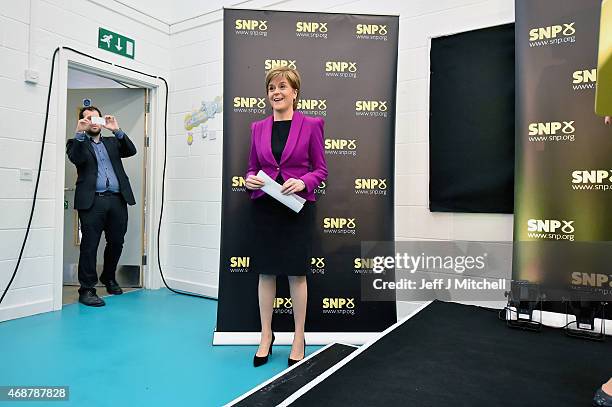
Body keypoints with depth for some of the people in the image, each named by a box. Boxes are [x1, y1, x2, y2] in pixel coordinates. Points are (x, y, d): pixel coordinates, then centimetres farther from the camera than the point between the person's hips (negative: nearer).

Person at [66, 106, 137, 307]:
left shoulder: (112, 142, 22)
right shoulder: (77, 143, 12)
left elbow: (131, 151, 4)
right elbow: (76, 158, -9)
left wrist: (117, 130, -7)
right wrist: (80, 133, -16)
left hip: (117, 200, 4)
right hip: (92, 200, -3)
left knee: (116, 242, 11)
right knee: (89, 245, -3)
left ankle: (109, 278, 32)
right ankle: (87, 289, 5)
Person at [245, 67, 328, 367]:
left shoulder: (311, 125, -1)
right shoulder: (258, 128, 9)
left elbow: (321, 169, 0)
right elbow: (252, 168, 13)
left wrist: (303, 182, -18)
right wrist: (249, 181, -8)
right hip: (264, 207, 3)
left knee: (297, 272, 5)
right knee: (265, 271, 8)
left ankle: (299, 339, 21)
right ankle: (266, 336, 24)